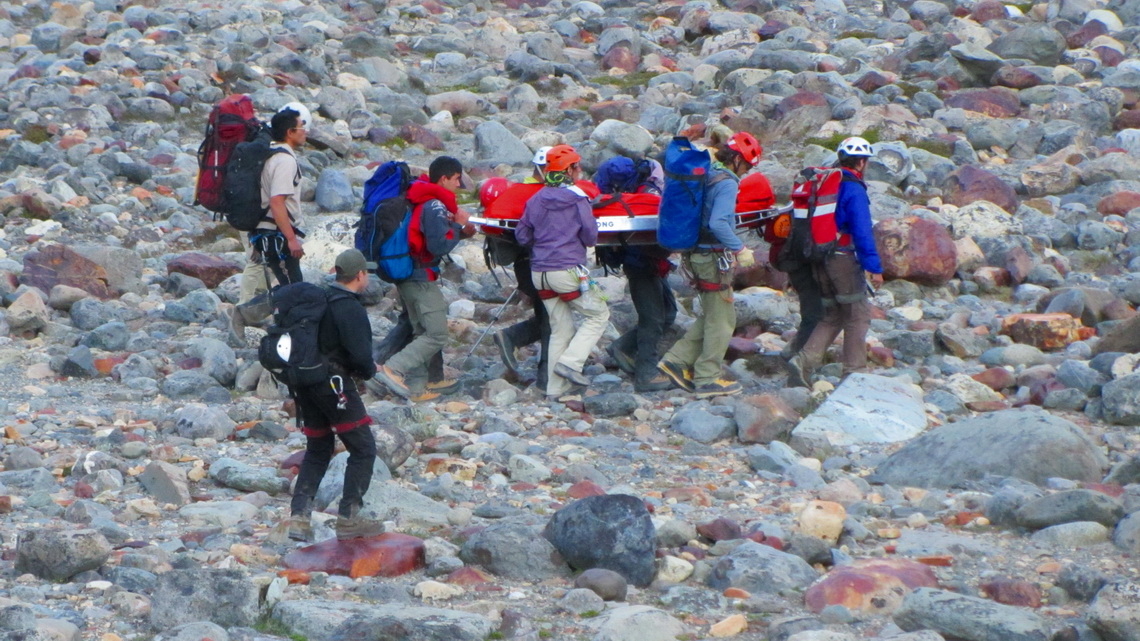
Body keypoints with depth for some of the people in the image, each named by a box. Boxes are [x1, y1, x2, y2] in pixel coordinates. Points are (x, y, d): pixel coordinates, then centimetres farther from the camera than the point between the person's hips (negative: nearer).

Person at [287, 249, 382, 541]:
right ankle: (349, 518, -1)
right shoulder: (350, 309, -16)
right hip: (335, 384, -8)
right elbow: (361, 356, -23)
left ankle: (299, 516, 8)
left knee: (317, 450, 18)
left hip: (306, 383, 8)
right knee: (363, 449, 2)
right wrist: (369, 371, -1)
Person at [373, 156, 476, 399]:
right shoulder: (435, 207, -17)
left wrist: (460, 233, 6)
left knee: (423, 333, 17)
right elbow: (439, 246, -22)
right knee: (436, 335, -9)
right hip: (422, 278, -10)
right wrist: (458, 226, -10)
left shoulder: (420, 201, 13)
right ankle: (392, 369, -17)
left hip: (406, 276, 10)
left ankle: (416, 386, 15)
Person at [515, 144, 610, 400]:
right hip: (568, 270, -6)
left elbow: (522, 236, 11)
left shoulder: (536, 200, 8)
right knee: (598, 314, 9)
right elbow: (590, 236, -6)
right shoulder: (577, 198, -7)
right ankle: (570, 362, -7)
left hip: (540, 272, 6)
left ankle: (555, 388, 10)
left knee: (560, 329, 13)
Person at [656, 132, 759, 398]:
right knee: (722, 319, 2)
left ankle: (677, 361, 16)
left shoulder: (706, 176, 11)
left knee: (713, 315, 20)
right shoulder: (727, 183, -16)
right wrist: (739, 249, -21)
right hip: (714, 257, -9)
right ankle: (707, 379, 6)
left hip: (695, 254, 9)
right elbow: (718, 223, -28)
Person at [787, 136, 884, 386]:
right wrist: (874, 267, -17)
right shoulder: (854, 189, -13)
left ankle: (804, 361, -4)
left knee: (832, 317, 14)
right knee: (858, 315, 5)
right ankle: (854, 372, 5)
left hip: (820, 261, 7)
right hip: (844, 257, -7)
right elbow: (862, 232, -19)